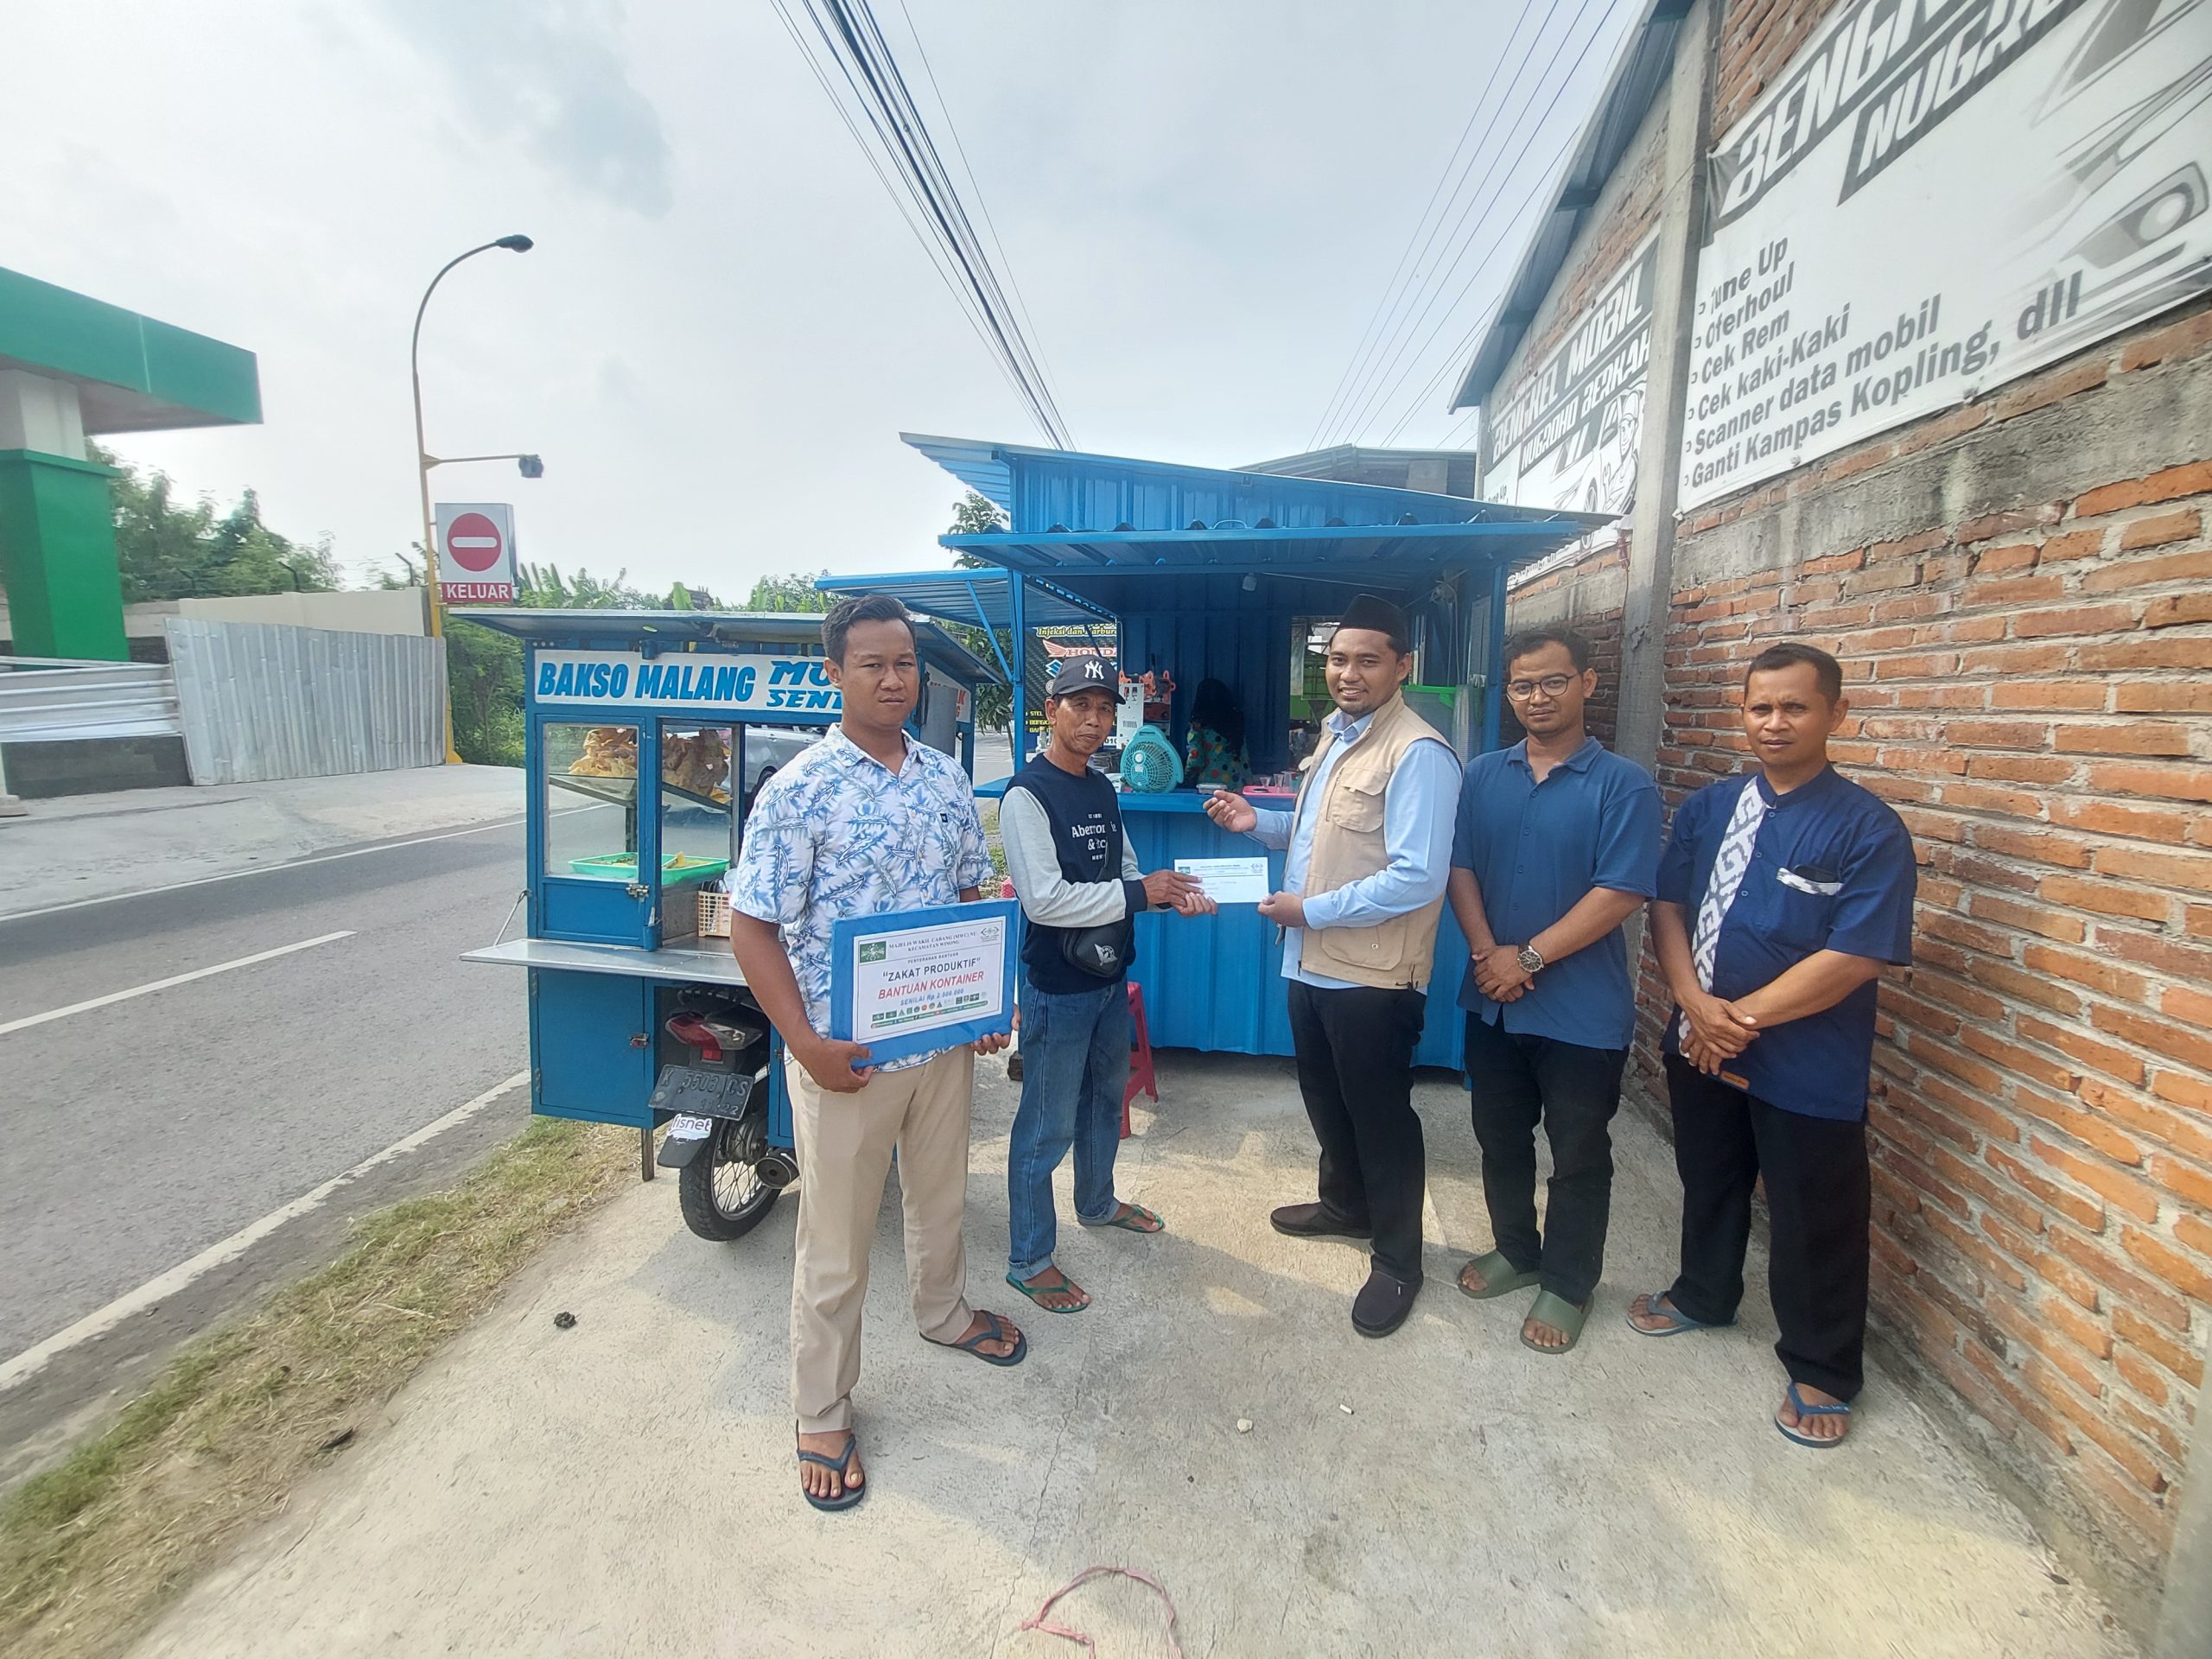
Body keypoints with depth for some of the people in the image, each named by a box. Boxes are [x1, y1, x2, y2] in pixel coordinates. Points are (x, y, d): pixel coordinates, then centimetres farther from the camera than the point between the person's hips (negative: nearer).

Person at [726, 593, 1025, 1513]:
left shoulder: (948, 778, 1)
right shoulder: (798, 791, -15)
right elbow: (750, 927, -13)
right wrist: (808, 1044, -20)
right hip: (845, 1053, -5)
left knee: (941, 1195, 26)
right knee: (836, 1239, 12)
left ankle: (944, 1311, 55)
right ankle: (823, 1413, 35)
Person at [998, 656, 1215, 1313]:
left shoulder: (1103, 790, 8)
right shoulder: (1027, 794, -18)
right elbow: (1043, 899, -26)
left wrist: (1169, 892, -7)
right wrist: (1138, 894, -21)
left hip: (1110, 976, 9)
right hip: (1057, 987, -8)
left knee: (1106, 1097, 25)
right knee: (1048, 1126, 3)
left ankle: (1097, 1202, 49)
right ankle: (1028, 1260, 22)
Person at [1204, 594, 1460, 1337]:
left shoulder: (1417, 753, -20)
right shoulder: (1336, 737, 10)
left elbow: (1417, 879, -26)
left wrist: (1310, 911, -20)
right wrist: (1257, 821, 6)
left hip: (1373, 976, -9)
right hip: (1312, 963, 9)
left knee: (1381, 1118, 8)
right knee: (1324, 1097, 24)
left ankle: (1398, 1262, 30)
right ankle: (1346, 1206, 48)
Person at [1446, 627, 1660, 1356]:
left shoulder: (1623, 785, -11)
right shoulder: (1483, 776, 2)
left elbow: (1619, 894, -17)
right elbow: (1460, 869, 0)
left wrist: (1529, 957, -17)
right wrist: (1487, 954, -13)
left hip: (1583, 1012, -4)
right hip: (1493, 1000, 4)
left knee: (1578, 1157, 12)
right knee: (1500, 1138, 19)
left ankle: (1568, 1283, 33)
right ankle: (1516, 1250, 41)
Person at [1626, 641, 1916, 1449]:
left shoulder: (1867, 827, -14)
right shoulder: (1708, 807, 2)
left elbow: (1854, 958, -19)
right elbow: (1667, 905, 0)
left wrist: (1743, 1017, -16)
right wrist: (1698, 1005, -14)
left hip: (1808, 1068, -4)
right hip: (1699, 1043, 5)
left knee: (1814, 1221, 12)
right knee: (1708, 1180, 24)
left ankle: (1821, 1372, 34)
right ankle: (1703, 1295, 48)